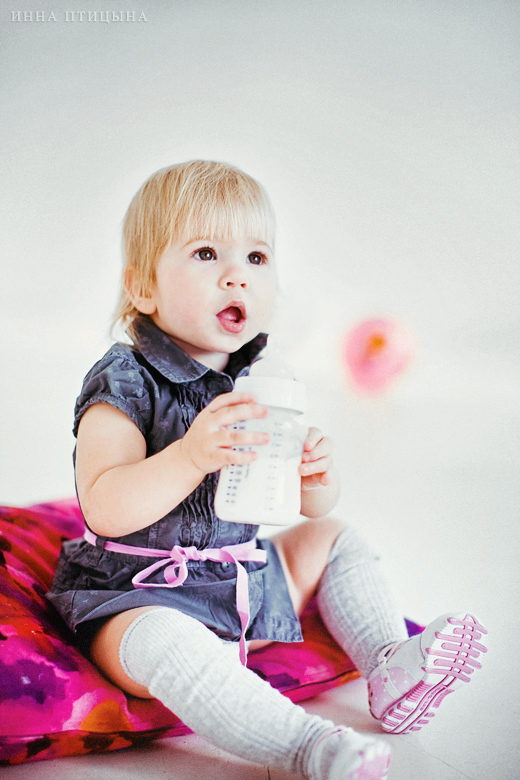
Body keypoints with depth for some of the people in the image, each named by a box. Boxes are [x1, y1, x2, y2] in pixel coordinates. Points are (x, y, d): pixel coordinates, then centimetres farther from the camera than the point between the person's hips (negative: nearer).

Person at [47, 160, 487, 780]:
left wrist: (319, 478, -17)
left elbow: (311, 506, 7)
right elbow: (105, 510, -28)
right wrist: (190, 457, -42)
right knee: (157, 640, -37)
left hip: (245, 578, 7)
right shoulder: (125, 384, -16)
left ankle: (389, 666, -2)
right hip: (141, 594, -7)